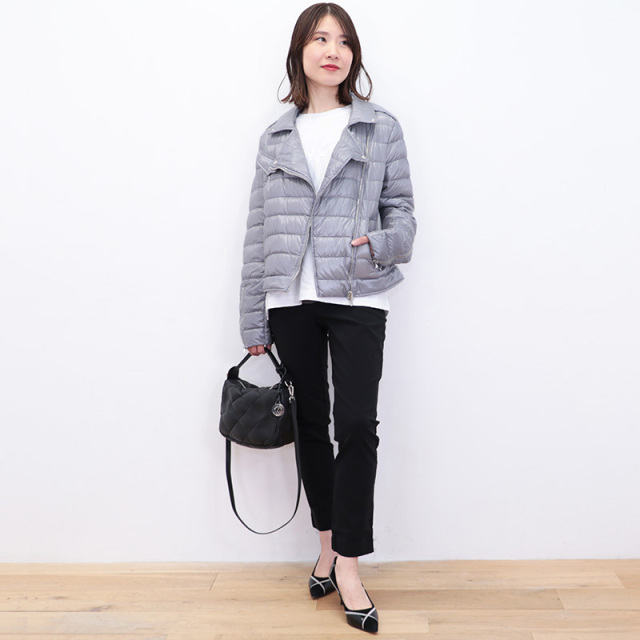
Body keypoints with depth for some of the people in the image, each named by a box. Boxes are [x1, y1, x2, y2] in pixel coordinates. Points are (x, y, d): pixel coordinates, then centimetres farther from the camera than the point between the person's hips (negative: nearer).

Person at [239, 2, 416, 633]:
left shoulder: (381, 128, 7)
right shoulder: (276, 137, 11)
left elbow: (401, 211, 7)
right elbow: (258, 232, 9)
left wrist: (383, 243, -18)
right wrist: (254, 326, 6)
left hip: (357, 298, -2)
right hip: (291, 300, 3)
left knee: (357, 425, -8)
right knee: (311, 423, 9)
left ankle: (348, 564, 3)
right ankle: (328, 545, 26)